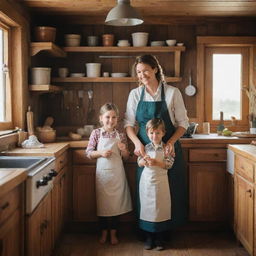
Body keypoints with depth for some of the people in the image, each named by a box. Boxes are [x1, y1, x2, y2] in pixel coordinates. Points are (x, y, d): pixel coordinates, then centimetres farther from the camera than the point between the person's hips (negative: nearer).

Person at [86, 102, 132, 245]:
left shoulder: (120, 135, 0)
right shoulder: (96, 133, -2)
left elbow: (126, 157, 6)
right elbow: (89, 153, 0)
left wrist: (124, 150, -14)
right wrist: (101, 153, -16)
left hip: (117, 174, 1)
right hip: (102, 173, 0)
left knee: (116, 203, 8)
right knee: (102, 203, 9)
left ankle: (113, 233, 23)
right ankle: (104, 232, 25)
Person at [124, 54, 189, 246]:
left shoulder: (172, 92, -6)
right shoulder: (135, 94, 2)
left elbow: (183, 123, -3)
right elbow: (129, 124, 3)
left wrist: (171, 142, -18)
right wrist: (137, 142, -15)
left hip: (169, 149, -2)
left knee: (171, 190, 3)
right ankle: (148, 231, 20)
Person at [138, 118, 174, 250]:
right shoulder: (145, 147, 2)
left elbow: (169, 164, -10)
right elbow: (139, 163, 4)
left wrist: (156, 162, -22)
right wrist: (144, 160, -17)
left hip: (160, 181, -2)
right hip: (147, 181, 2)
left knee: (160, 208, 4)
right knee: (147, 207, 7)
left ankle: (159, 238, 18)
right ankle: (149, 237, 20)